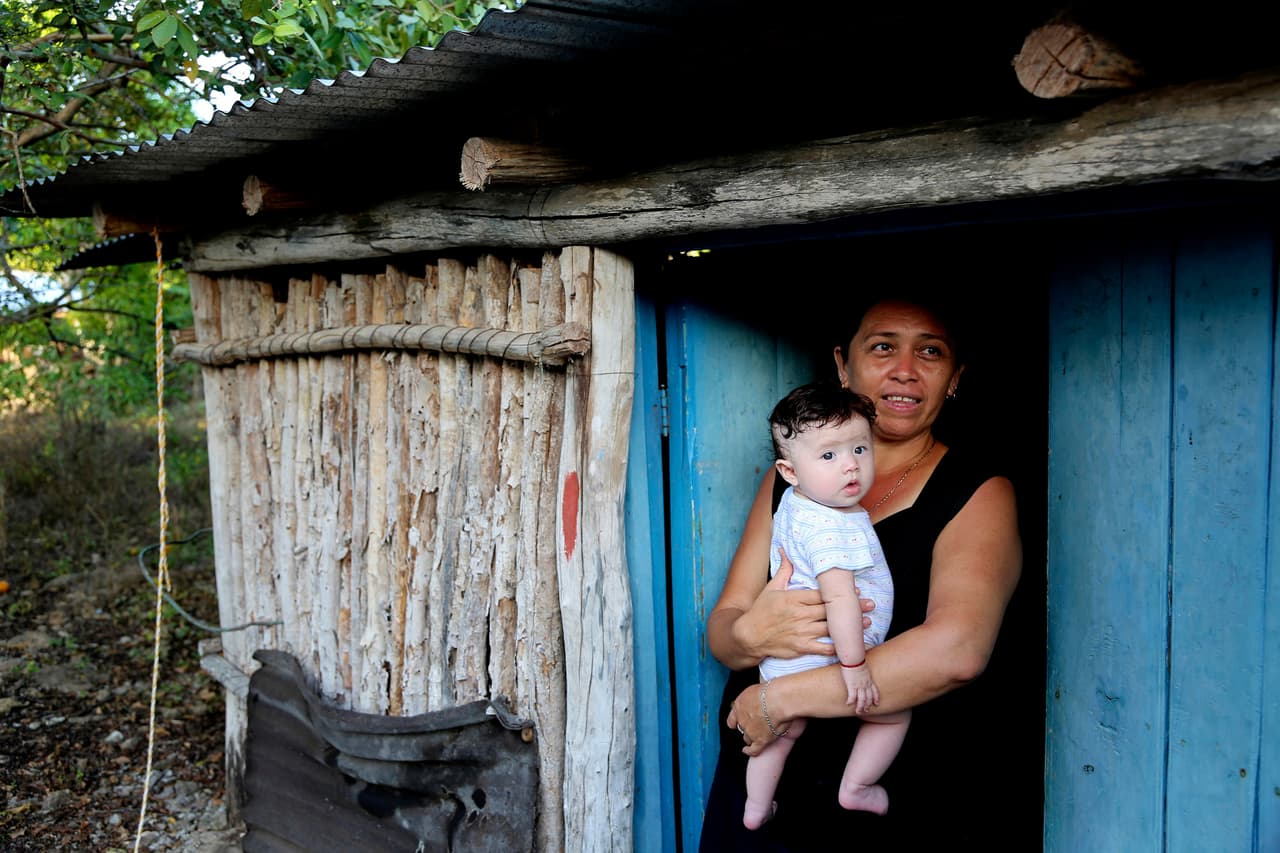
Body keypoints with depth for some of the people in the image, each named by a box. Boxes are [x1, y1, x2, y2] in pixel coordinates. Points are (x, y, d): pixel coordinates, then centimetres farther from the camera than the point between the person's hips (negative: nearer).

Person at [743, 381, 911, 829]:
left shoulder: (793, 503, 2)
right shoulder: (830, 528, -29)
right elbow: (839, 598, -34)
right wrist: (854, 665, -28)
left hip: (784, 662, 9)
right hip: (824, 663, -9)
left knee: (782, 733, 26)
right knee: (897, 710, 13)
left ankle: (755, 807, 38)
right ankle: (855, 788, 22)